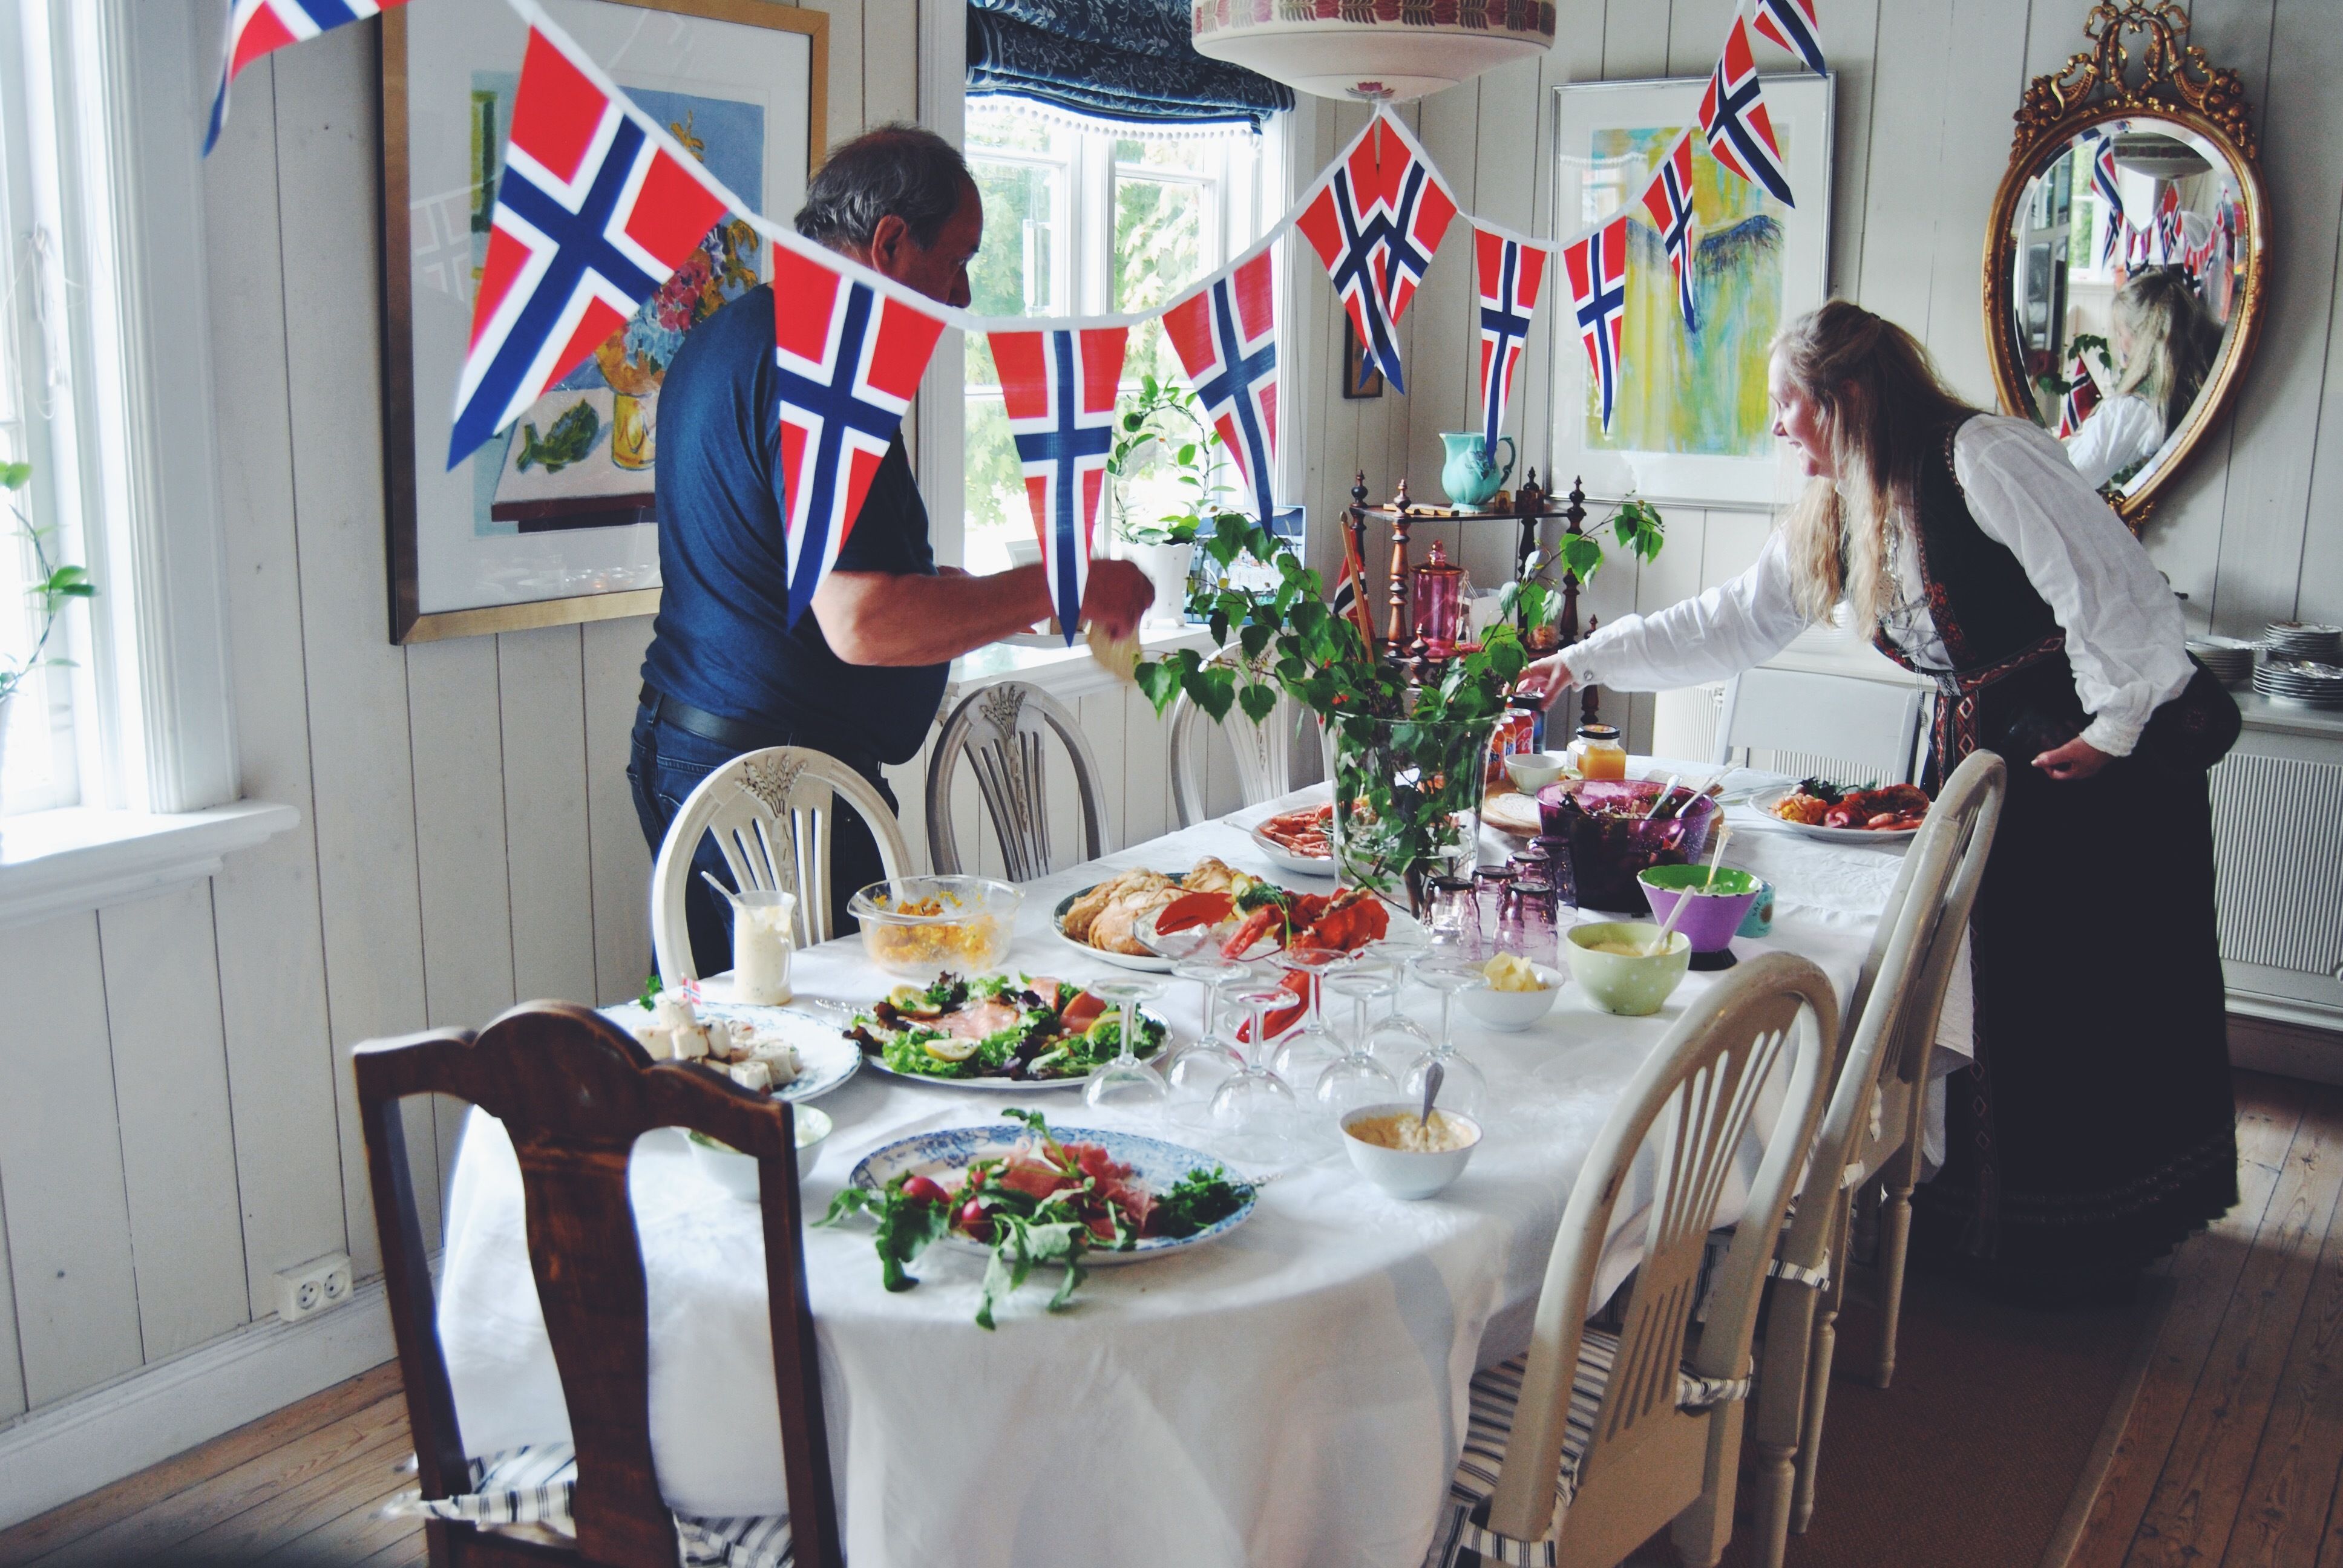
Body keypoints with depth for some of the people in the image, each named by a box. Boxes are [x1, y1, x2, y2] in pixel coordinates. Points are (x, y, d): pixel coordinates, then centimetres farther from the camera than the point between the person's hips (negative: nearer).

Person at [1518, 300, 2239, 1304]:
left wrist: (2116, 729, -16)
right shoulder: (1835, 515, 9)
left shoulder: (1984, 457, -16)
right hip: (1986, 753, 8)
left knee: (2094, 993, -1)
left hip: (2116, 756, -7)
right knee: (1991, 986, 7)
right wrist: (1587, 660, 14)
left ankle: (2093, 1240, 12)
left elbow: (2111, 587, -18)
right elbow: (1730, 624, 15)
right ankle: (1987, 1220, 19)